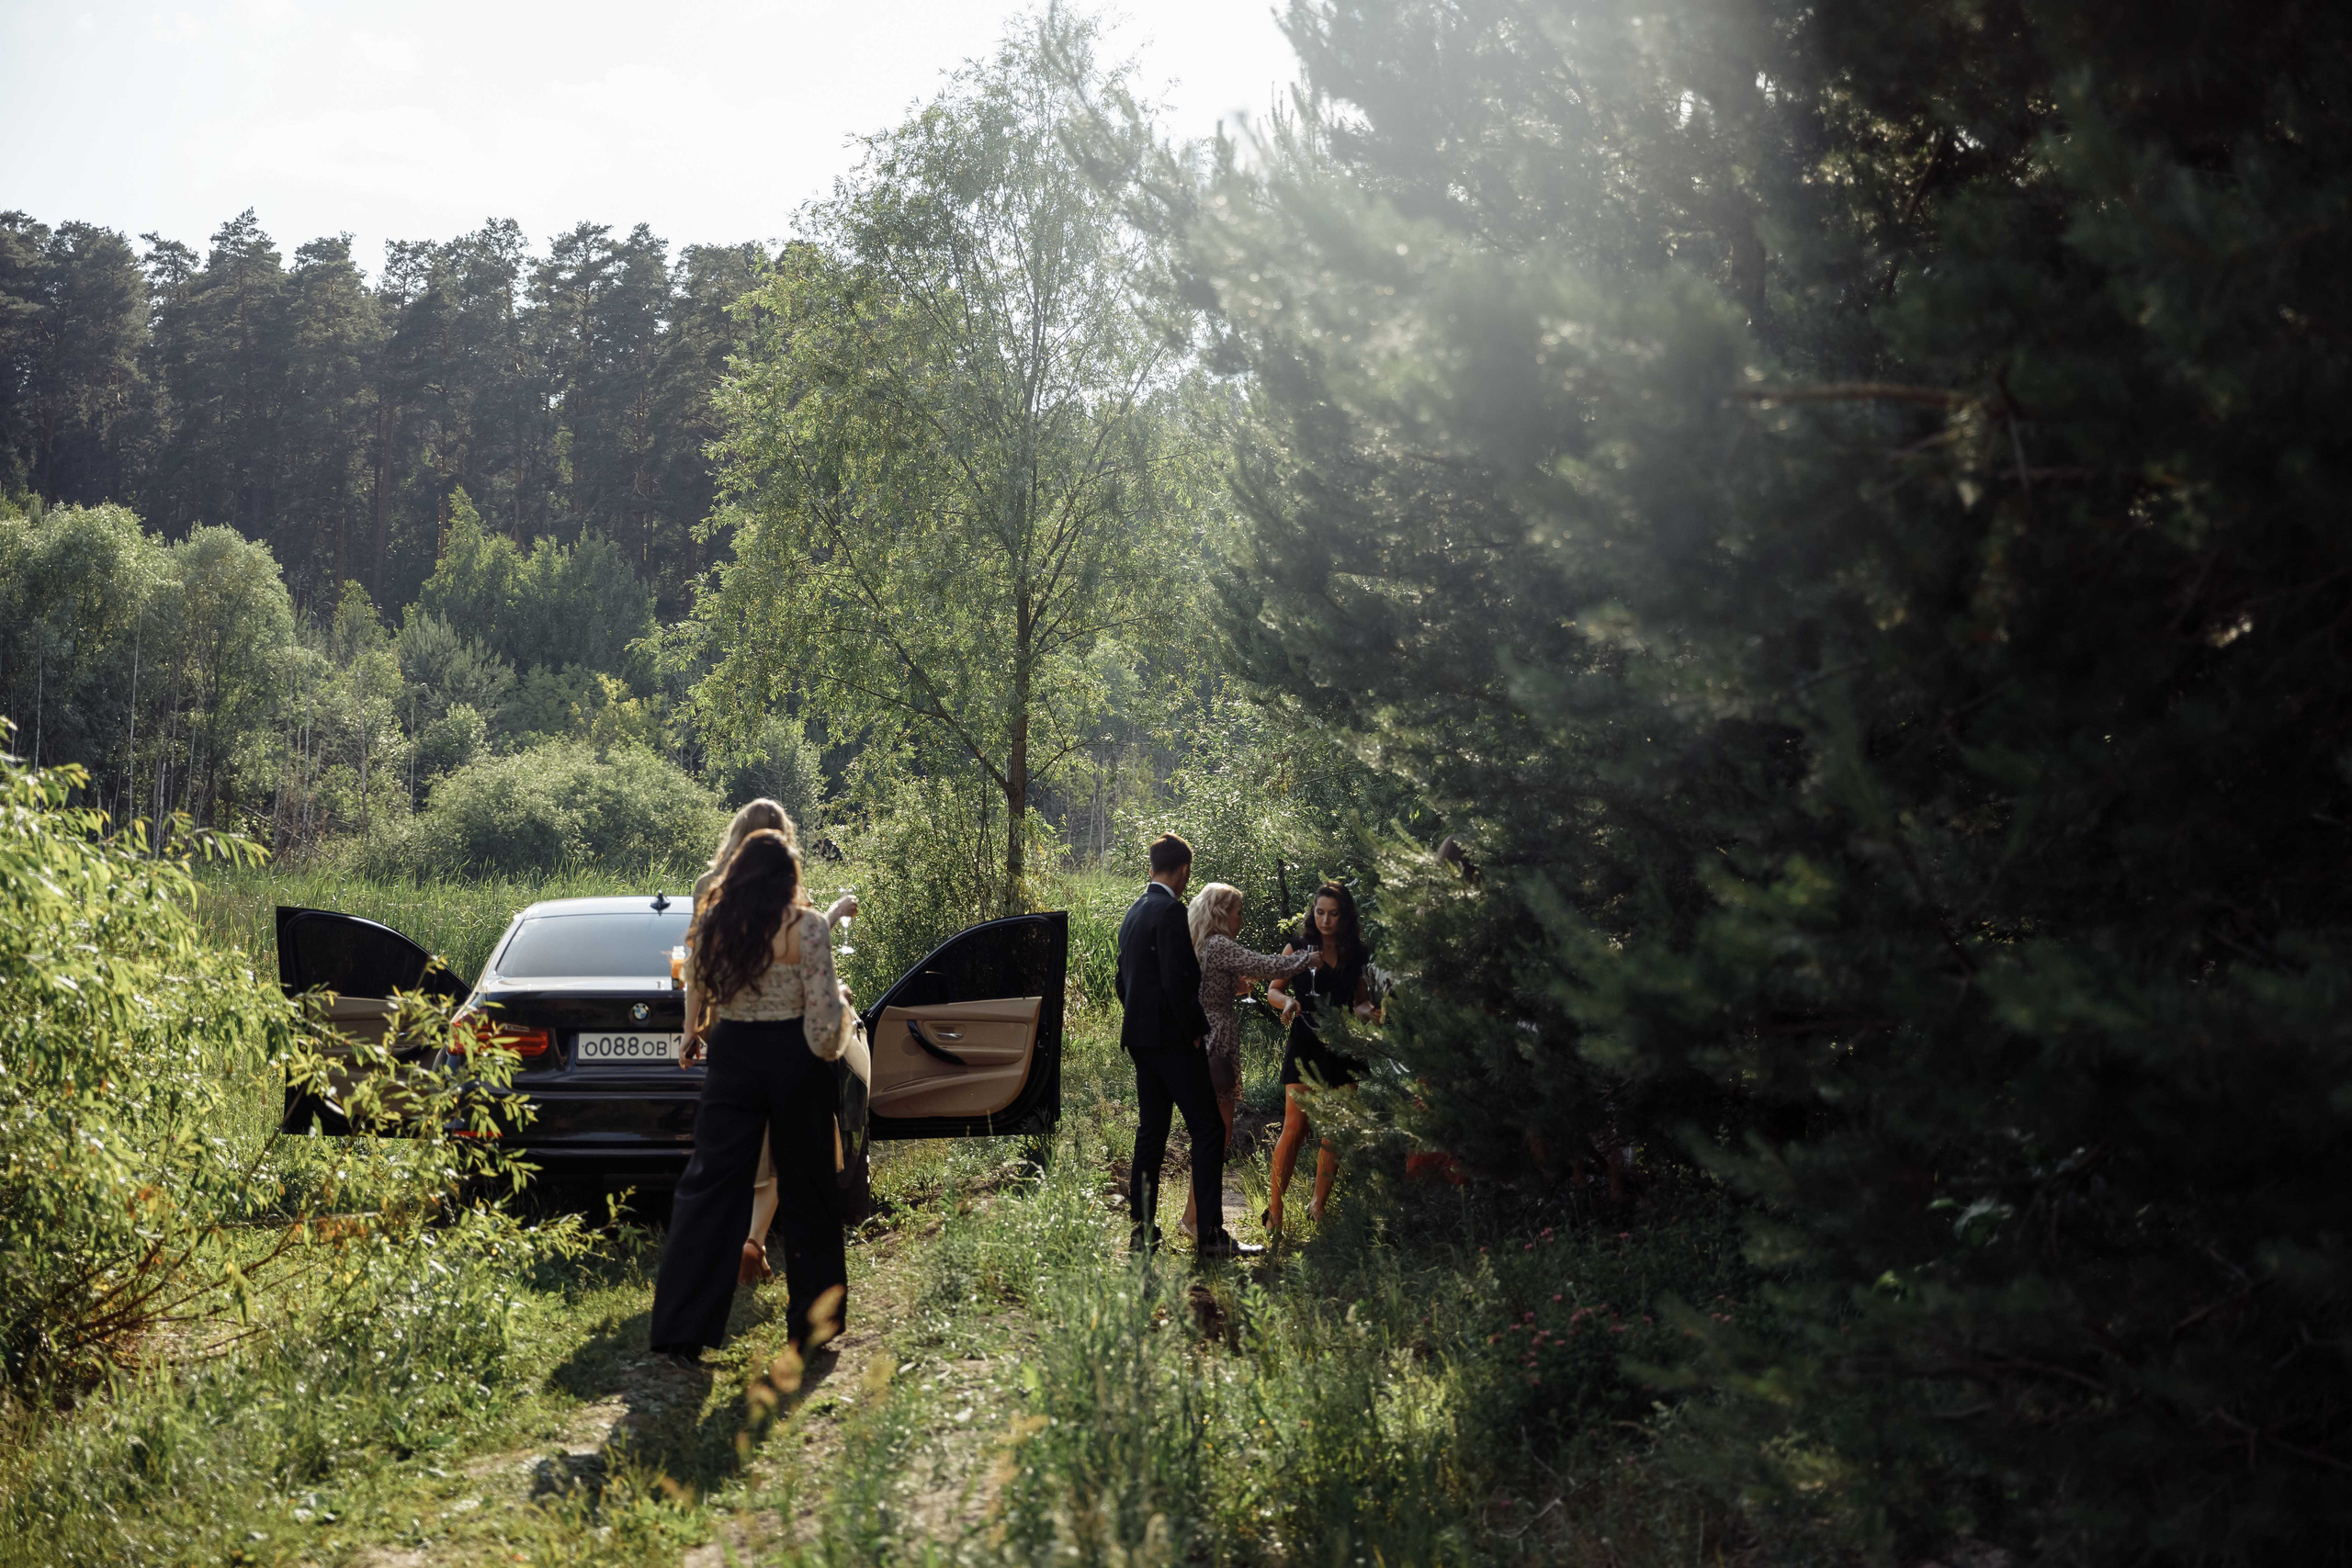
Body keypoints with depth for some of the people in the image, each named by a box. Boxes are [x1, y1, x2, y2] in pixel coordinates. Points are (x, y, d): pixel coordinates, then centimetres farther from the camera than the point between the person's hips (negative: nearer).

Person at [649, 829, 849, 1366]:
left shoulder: (711, 922, 0)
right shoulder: (806, 926, -11)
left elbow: (696, 991, 14)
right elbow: (824, 1017, -14)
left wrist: (691, 1037, 31)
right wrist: (839, 998, 8)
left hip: (733, 1056, 3)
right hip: (795, 1060, -2)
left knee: (709, 1184, 6)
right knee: (805, 1190, 10)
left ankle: (682, 1330, 3)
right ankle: (811, 1326, 19)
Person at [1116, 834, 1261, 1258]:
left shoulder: (1134, 912, 14)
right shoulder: (1171, 912, -15)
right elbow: (1177, 981, -21)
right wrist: (1194, 1032, -12)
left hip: (1141, 1039, 9)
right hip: (1173, 1038, -9)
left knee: (1151, 1131, 12)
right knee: (1207, 1129, -5)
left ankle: (1142, 1228, 14)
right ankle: (1211, 1234, -7)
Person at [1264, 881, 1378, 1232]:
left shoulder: (1357, 955, 7)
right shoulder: (1298, 948, 2)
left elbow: (1361, 1000, 15)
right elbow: (1273, 990, 6)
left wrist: (1368, 1010, -7)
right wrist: (1288, 1000, -15)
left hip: (1343, 1049, 3)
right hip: (1305, 1048, -3)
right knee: (1295, 1127, -10)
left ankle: (1319, 1207, 17)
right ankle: (1274, 1210, -3)